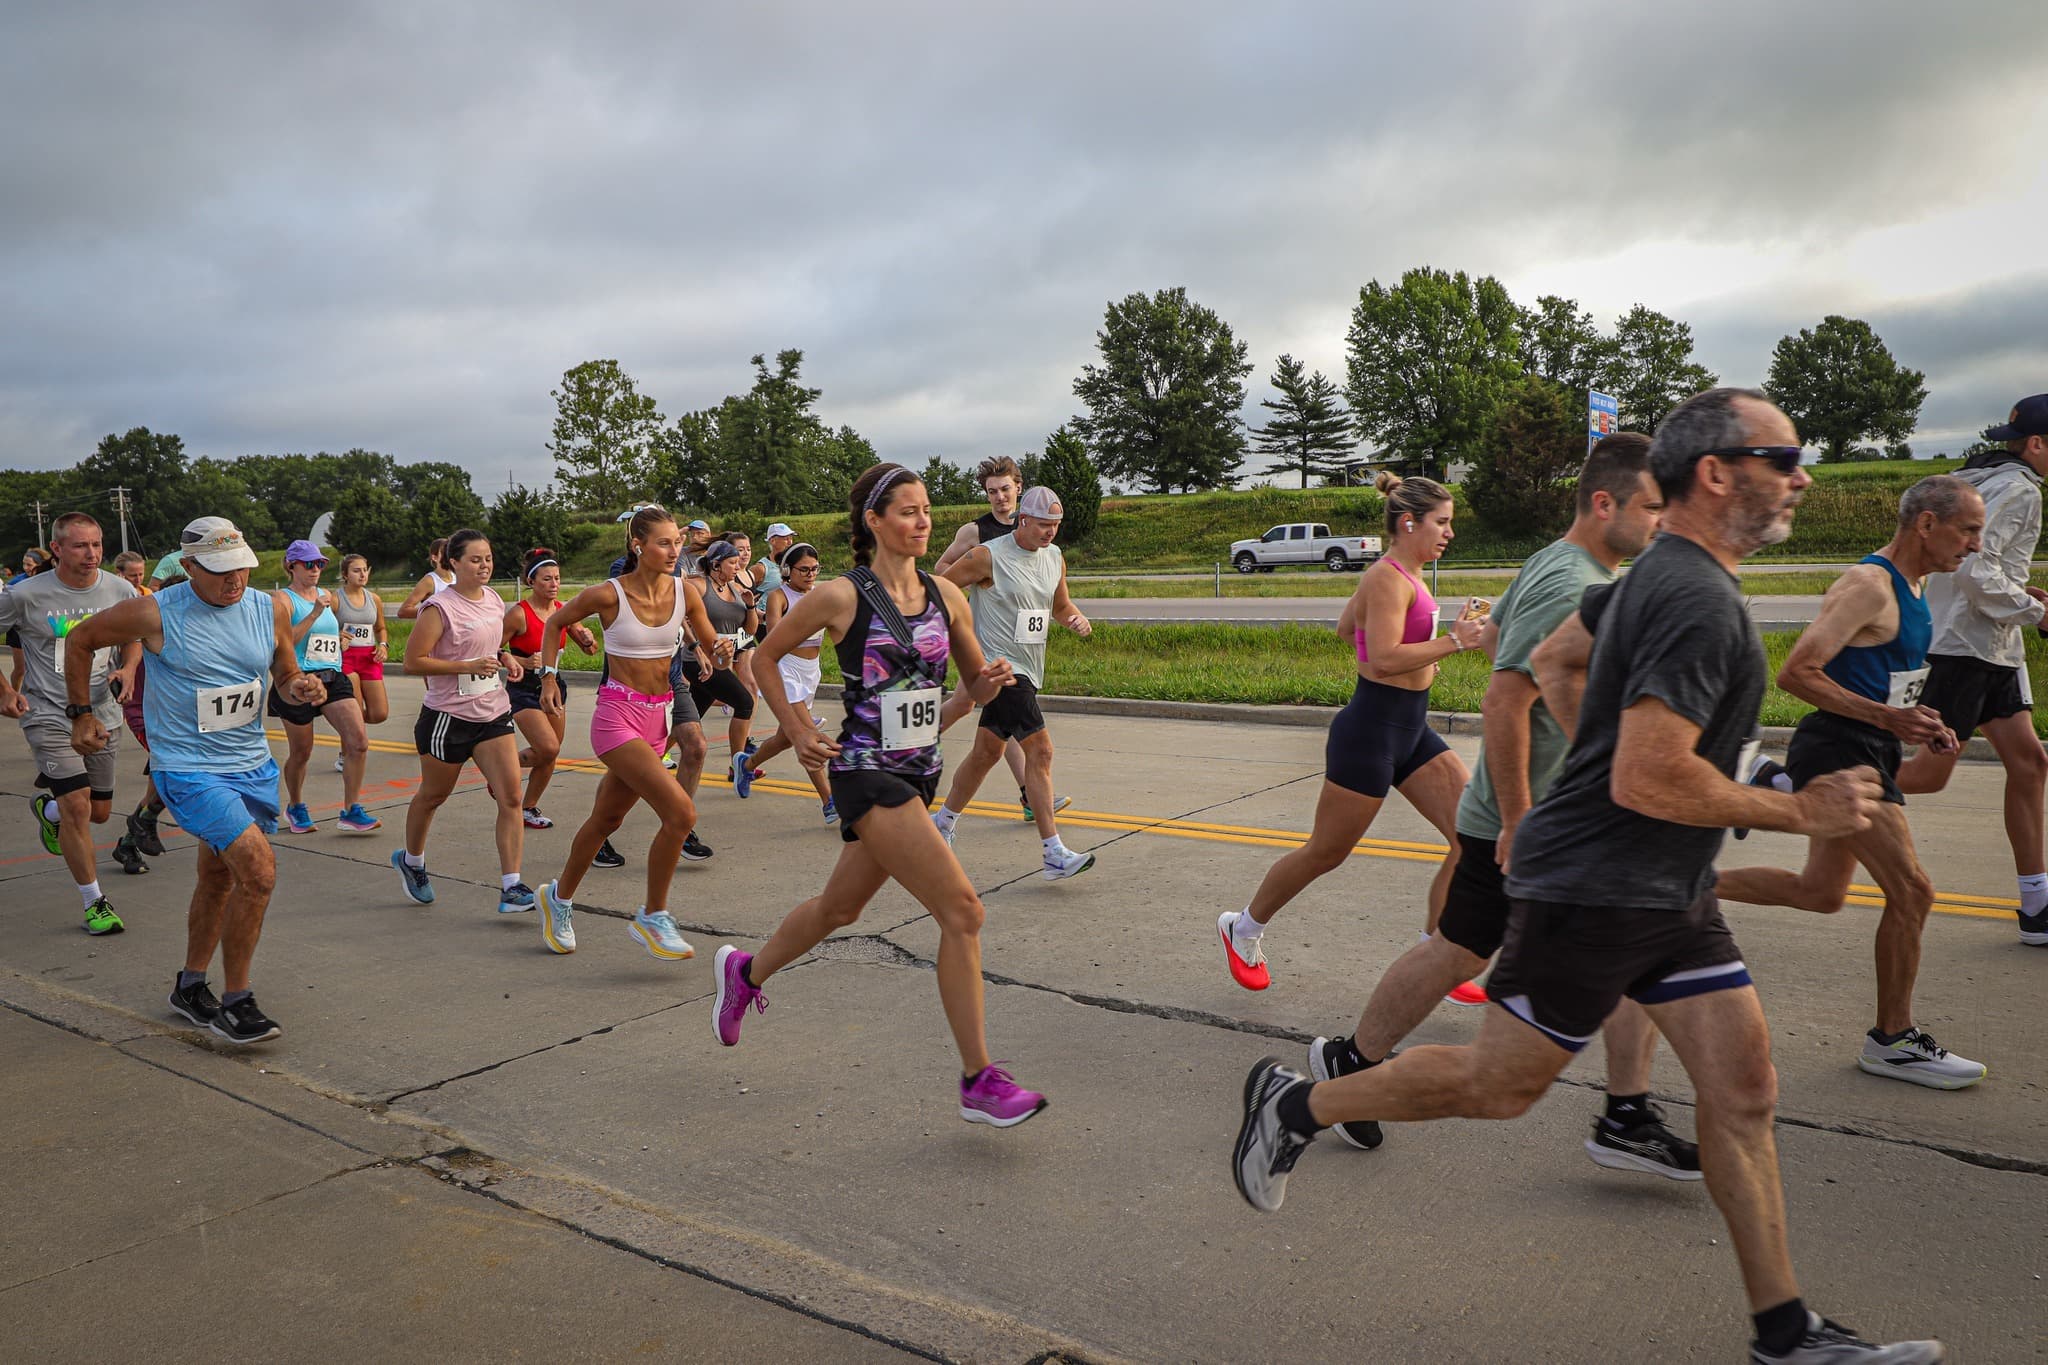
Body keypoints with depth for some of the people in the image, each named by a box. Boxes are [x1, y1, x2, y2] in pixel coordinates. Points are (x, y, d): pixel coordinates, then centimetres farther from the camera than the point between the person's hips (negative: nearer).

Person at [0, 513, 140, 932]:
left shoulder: (120, 590, -3)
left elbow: (133, 637, 15)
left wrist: (127, 669, -4)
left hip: (101, 714, 4)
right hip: (48, 714, -4)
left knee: (100, 813, 13)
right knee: (78, 807, -16)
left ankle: (47, 809, 50)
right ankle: (95, 903, -1)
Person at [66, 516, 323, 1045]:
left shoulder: (272, 610, -1)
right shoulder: (154, 614, -13)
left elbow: (285, 675, 13)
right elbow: (81, 640, 4)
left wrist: (301, 687, -11)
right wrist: (82, 715, 9)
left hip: (254, 766, 6)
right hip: (188, 769, -5)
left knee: (219, 880, 18)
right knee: (258, 870, -19)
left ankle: (191, 986, 38)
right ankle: (237, 1002, -4)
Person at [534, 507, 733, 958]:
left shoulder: (686, 592, -2)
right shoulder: (608, 594, -13)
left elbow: (712, 649, 7)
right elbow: (555, 623, 5)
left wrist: (722, 652, -15)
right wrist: (549, 677, 0)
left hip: (657, 717, 6)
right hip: (618, 715, -6)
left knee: (607, 818, 20)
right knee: (681, 811, -20)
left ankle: (559, 896, 44)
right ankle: (653, 917, -3)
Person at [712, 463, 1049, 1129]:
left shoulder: (945, 595, 4)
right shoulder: (840, 596, -10)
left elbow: (975, 685, 13)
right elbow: (763, 657, 3)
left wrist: (991, 679, -9)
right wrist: (798, 733, -2)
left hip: (920, 773, 7)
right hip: (867, 774, -7)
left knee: (840, 907, 23)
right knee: (963, 910, -15)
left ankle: (746, 972, 50)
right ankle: (979, 1082, -6)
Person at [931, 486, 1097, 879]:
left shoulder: (1055, 558, 10)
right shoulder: (987, 557, -12)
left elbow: (1060, 605, 22)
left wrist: (1077, 619, 1)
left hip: (1028, 670, 8)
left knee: (987, 752, 17)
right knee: (1040, 750, -17)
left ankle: (942, 822, 37)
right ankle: (1055, 855, -16)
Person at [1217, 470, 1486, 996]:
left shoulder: (1401, 575, 13)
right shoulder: (1388, 579, -17)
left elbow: (1346, 627, 25)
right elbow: (1384, 660, -28)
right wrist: (1452, 641, -25)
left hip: (1410, 730, 10)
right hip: (1372, 730, -10)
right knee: (1326, 853, 5)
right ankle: (1244, 929, 27)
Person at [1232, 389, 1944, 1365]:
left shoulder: (1655, 574, 10)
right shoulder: (1699, 601, -22)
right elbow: (1648, 781, -28)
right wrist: (1801, 811, -16)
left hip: (1670, 893, 10)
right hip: (1592, 893, -10)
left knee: (1743, 1088, 10)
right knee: (1497, 1086, 4)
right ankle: (1297, 1104, 21)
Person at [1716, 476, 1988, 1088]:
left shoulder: (1910, 585, 14)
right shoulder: (1868, 586, -17)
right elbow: (1795, 673, -23)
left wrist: (1917, 724, 10)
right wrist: (1886, 717, -25)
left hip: (1867, 751, 10)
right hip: (1839, 750, -10)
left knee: (1820, 892, 16)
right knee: (1911, 890, -7)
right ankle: (1892, 1041, 7)